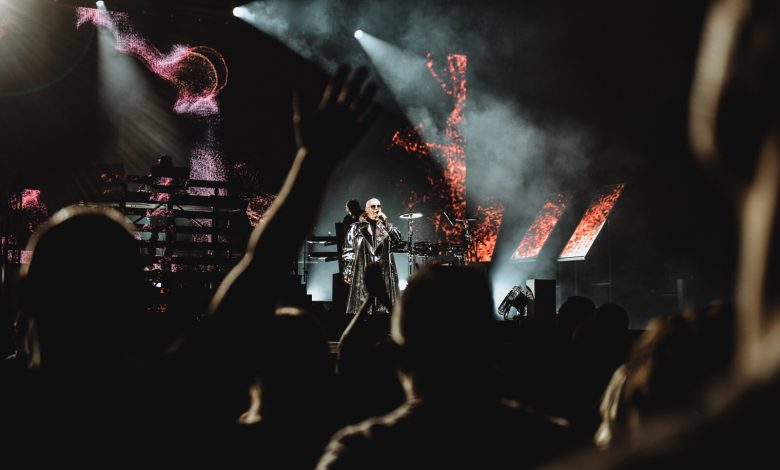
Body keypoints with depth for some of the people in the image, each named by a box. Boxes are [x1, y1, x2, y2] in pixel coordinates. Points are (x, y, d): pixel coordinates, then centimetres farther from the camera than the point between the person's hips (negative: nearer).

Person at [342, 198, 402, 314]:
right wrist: (348, 273, -1)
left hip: (384, 273, 2)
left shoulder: (385, 226, 14)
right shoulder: (357, 227, 7)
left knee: (383, 305, -1)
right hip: (363, 273, -2)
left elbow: (398, 238, -4)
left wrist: (386, 222, -9)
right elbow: (348, 251, 5)